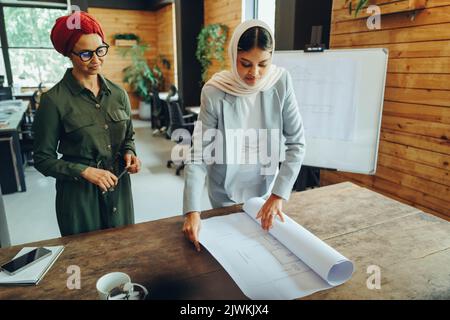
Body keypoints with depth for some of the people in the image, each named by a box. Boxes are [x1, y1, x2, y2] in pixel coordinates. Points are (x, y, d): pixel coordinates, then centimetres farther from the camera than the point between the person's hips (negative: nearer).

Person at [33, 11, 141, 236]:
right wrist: (85, 171, -19)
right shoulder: (54, 100, -12)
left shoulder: (118, 93, 1)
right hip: (79, 194, -4)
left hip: (119, 188, 4)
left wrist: (130, 154, -8)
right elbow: (43, 159, -7)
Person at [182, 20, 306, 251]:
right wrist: (192, 210, -28)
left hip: (266, 187, 3)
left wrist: (278, 194, -17)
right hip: (226, 192, -2)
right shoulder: (214, 93, -21)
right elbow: (199, 155, -20)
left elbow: (297, 142, -12)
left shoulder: (281, 83, -15)